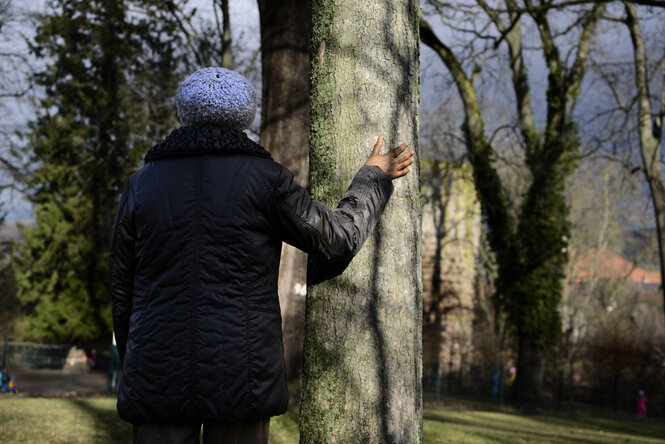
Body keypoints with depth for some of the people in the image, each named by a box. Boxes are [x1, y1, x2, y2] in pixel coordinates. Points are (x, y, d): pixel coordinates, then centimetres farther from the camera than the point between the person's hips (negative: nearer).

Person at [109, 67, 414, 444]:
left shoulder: (143, 184, 6)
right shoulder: (262, 178, -2)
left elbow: (123, 289, 9)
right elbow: (337, 239, 2)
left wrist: (131, 362, 21)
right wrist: (374, 178, 18)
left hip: (161, 374, 2)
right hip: (241, 376, -2)